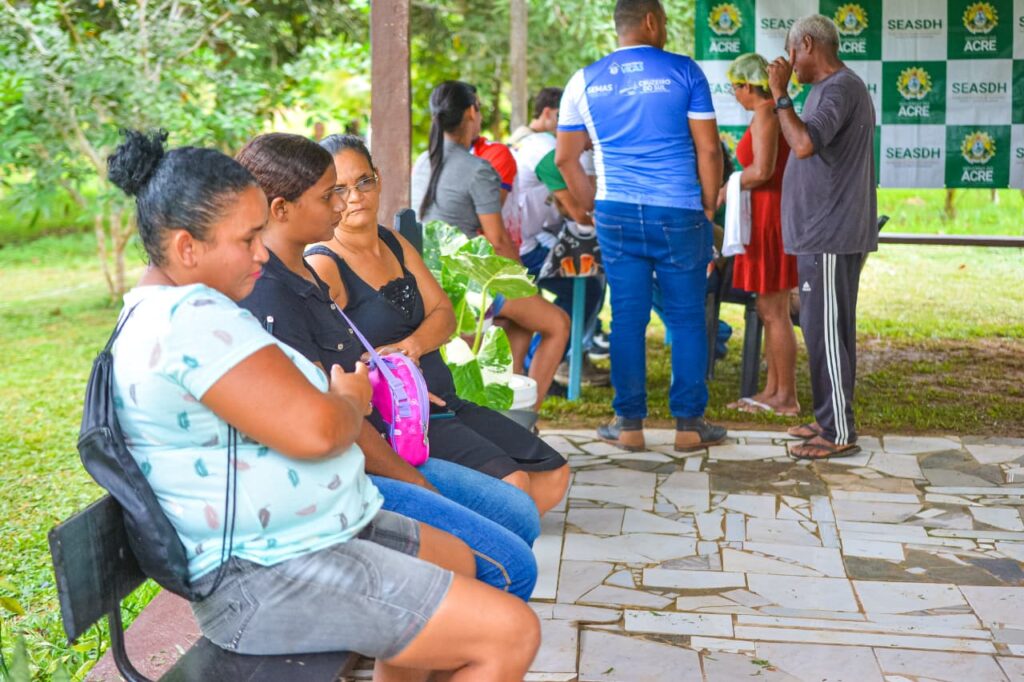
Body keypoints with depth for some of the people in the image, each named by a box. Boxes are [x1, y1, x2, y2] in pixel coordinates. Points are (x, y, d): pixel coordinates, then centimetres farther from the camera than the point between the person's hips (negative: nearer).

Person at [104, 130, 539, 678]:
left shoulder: (156, 311, 12)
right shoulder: (193, 319, -24)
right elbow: (314, 430, -30)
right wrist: (351, 396, -9)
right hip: (267, 579, -11)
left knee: (457, 559, 27)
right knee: (511, 633, -12)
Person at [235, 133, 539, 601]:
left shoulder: (301, 275, 11)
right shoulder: (266, 293, -21)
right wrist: (419, 486, -11)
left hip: (372, 454, 11)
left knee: (521, 515, 12)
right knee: (511, 566, -15)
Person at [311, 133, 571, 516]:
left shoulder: (395, 245, 15)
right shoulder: (323, 267, -11)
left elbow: (444, 314, 9)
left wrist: (412, 345, -12)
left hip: (445, 403, 9)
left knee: (554, 475, 6)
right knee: (510, 483, -24)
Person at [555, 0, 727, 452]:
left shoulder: (585, 81, 7)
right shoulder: (683, 72, -1)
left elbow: (565, 159, 9)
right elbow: (708, 148, -3)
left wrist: (594, 209, 17)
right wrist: (708, 209, 7)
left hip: (617, 215, 3)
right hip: (678, 213, -2)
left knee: (627, 317, 7)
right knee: (687, 318, 5)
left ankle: (629, 424, 11)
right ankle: (689, 424, 10)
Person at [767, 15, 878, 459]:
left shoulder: (841, 89, -14)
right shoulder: (828, 88, 17)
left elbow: (803, 143, -28)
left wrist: (780, 93, -20)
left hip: (830, 237, -10)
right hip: (821, 233, 10)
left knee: (826, 332, -7)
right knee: (824, 330, 14)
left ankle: (839, 433, -2)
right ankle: (829, 419, 23)